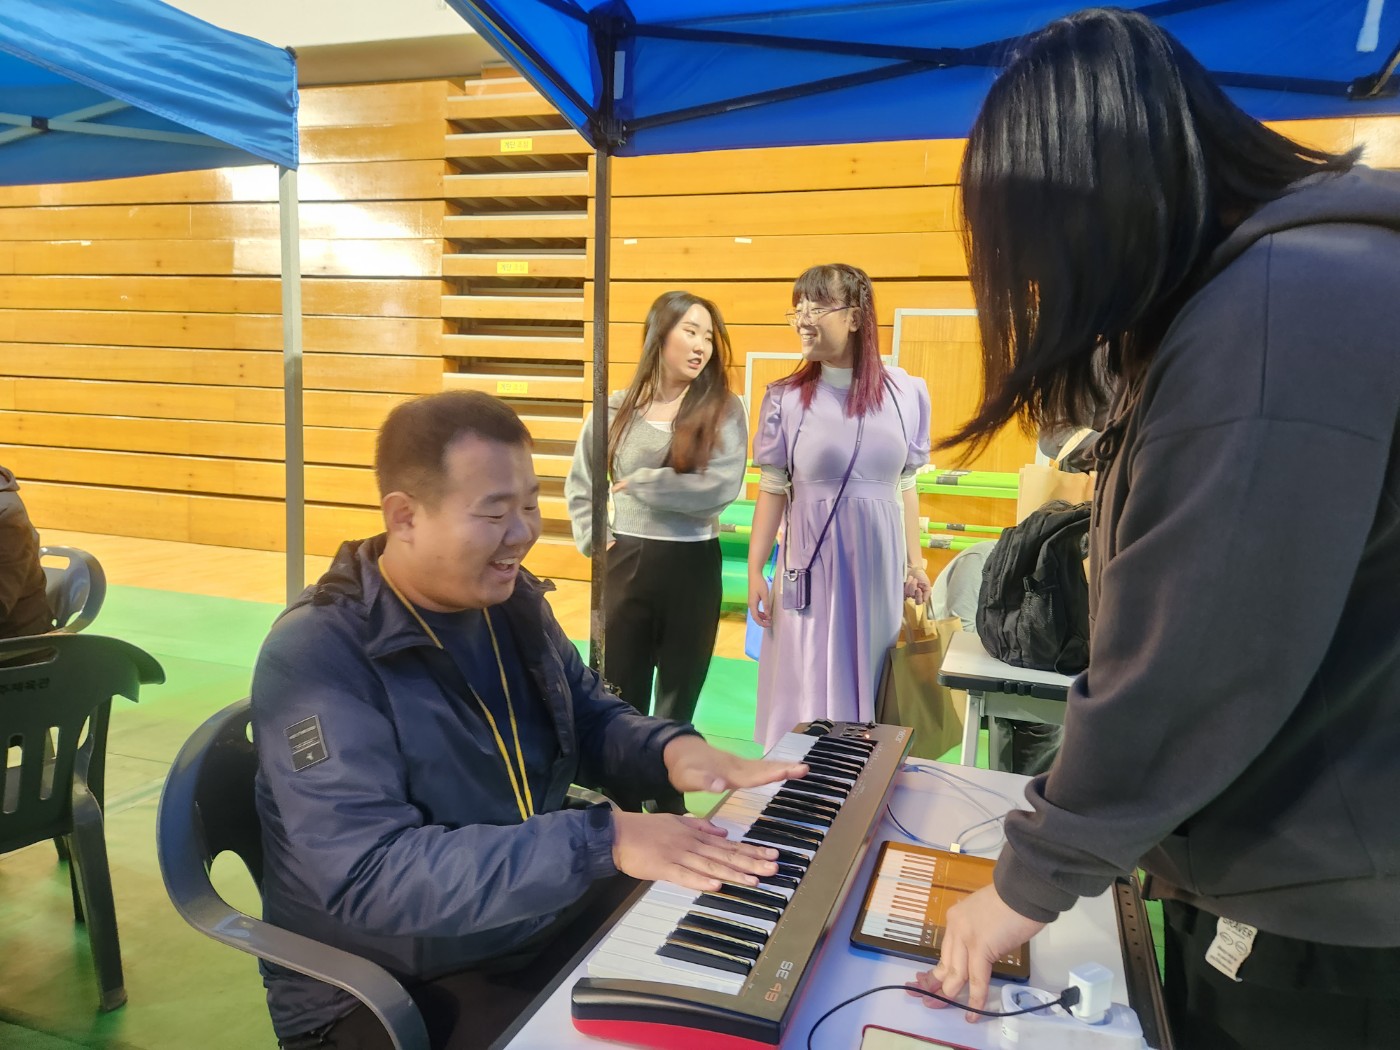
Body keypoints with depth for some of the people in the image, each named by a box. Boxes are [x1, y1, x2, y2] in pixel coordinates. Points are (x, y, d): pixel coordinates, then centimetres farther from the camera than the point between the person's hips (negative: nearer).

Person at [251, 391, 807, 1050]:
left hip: (547, 925, 7)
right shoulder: (317, 657, -23)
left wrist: (670, 748, -11)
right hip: (392, 993, -6)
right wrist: (605, 841, -38)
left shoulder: (511, 601, 0)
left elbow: (590, 719, 11)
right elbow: (369, 875, -31)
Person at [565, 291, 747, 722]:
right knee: (617, 699, 11)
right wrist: (593, 537, -1)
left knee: (678, 702, 13)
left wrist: (643, 483, -13)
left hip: (692, 566, -1)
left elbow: (722, 488, -17)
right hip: (626, 564, 2)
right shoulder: (617, 409, 2)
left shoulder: (723, 409, -4)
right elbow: (579, 484, 12)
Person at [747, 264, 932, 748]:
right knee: (809, 696, 4)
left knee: (872, 689, 12)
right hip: (813, 565, -2)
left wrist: (915, 563, 10)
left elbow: (905, 486, 8)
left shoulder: (905, 393, 0)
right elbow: (773, 489, 0)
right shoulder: (786, 398, -5)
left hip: (880, 566, 2)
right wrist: (755, 570, -2)